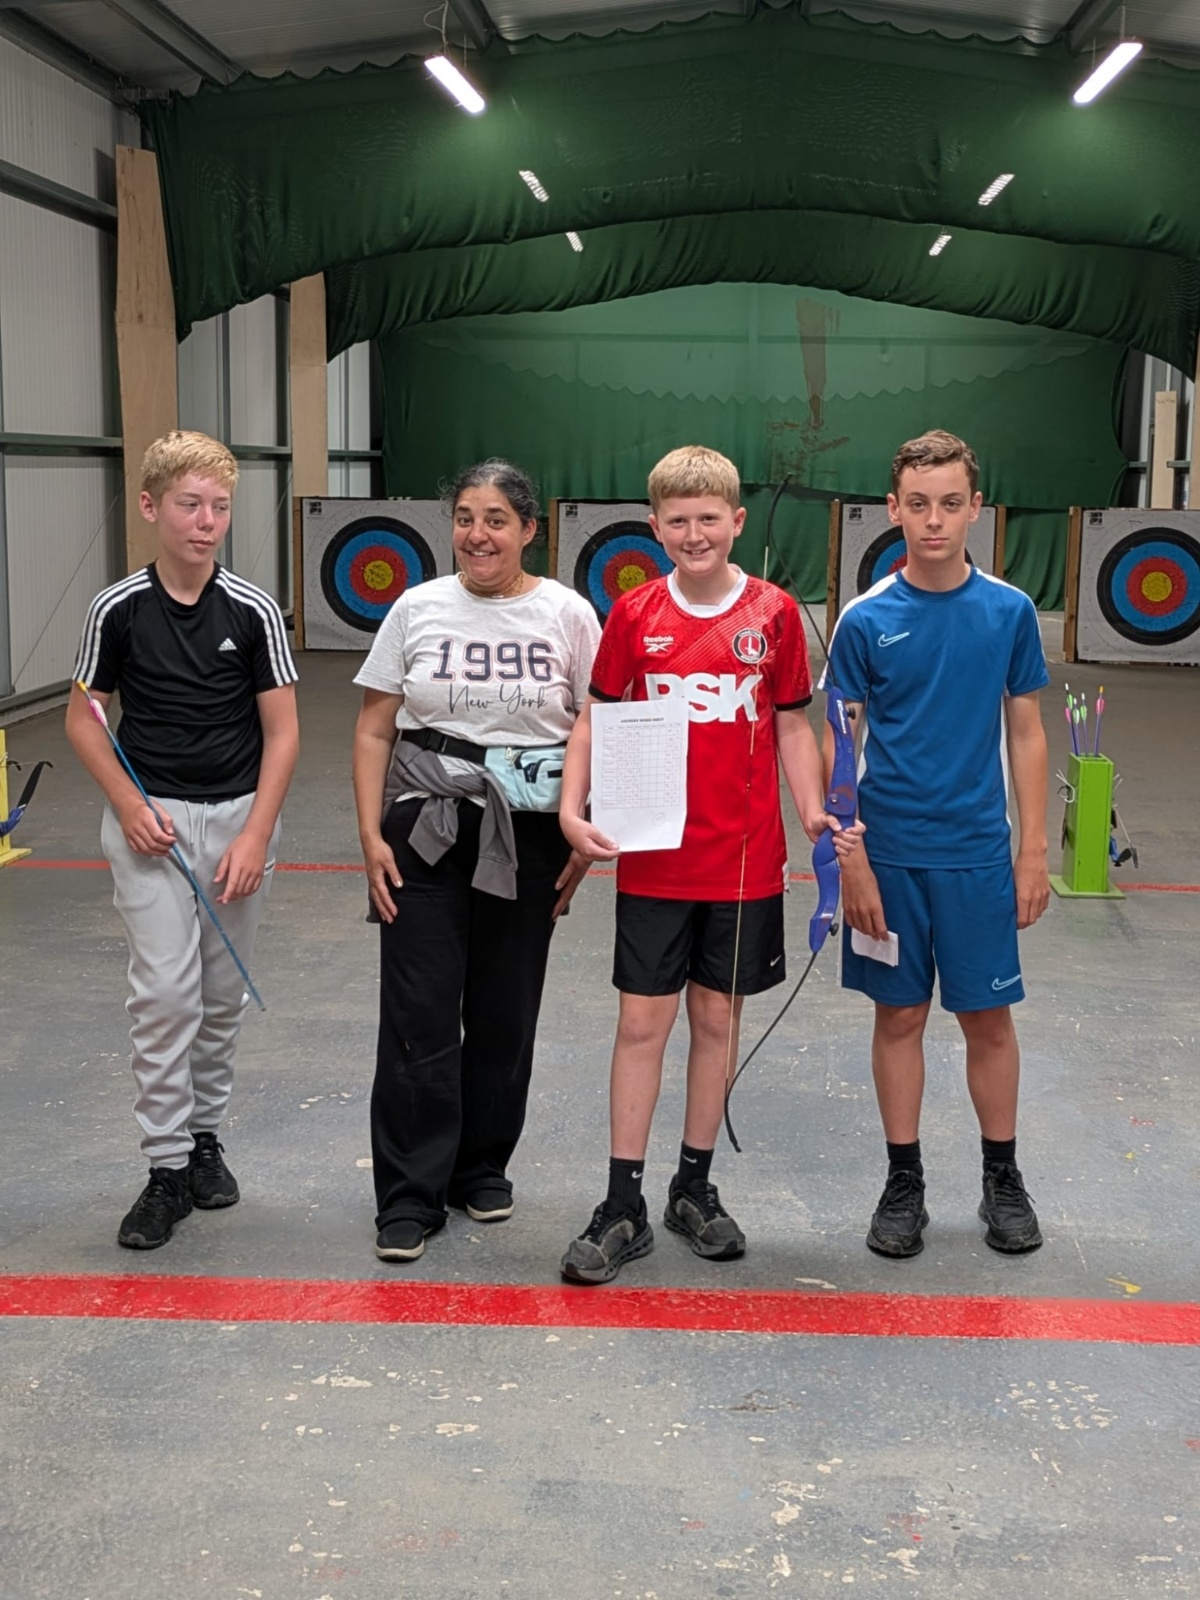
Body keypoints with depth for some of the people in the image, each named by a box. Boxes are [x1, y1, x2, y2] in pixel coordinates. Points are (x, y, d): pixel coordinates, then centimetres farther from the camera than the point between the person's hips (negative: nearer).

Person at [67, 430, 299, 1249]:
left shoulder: (252, 611, -5)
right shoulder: (119, 608, -5)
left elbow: (282, 732, -2)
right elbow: (84, 718, 4)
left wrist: (254, 836, -10)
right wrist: (129, 805, -8)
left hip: (239, 819, 1)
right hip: (150, 820, -1)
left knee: (224, 995, 10)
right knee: (165, 991, -8)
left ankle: (206, 1135, 27)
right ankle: (167, 1167, 1)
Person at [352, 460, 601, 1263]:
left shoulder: (568, 615, 0)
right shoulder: (418, 610, 2)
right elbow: (374, 731, 4)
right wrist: (371, 836, -4)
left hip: (527, 836, 0)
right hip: (426, 830, 0)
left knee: (505, 1013, 9)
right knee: (418, 1015, -2)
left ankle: (482, 1166, 28)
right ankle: (411, 1195, 7)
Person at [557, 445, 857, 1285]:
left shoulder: (774, 613, 0)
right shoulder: (634, 615, 0)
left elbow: (791, 725, 5)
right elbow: (595, 717, 4)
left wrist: (813, 809, -8)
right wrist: (573, 808, -9)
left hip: (744, 860, 1)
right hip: (652, 859, -1)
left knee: (717, 1017, 11)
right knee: (643, 1022, 2)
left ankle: (695, 1186, 25)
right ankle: (625, 1206, 10)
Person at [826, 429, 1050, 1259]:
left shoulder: (1010, 611, -1)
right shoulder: (866, 620, -5)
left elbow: (1026, 732, 4)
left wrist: (1034, 849, 1)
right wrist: (852, 861, -7)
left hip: (979, 855, 1)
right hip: (890, 854, -1)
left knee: (989, 1016, 9)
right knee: (900, 1015, 9)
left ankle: (1004, 1178, 26)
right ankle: (904, 1182, 23)